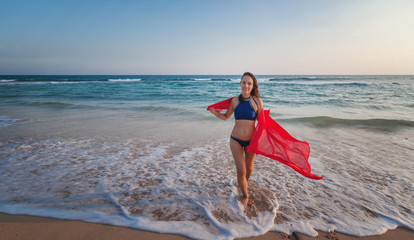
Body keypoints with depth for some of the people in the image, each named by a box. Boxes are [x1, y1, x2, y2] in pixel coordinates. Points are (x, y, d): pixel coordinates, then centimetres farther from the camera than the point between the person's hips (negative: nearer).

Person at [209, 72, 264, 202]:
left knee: (249, 168, 19)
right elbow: (226, 116, 9)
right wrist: (216, 113, -11)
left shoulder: (257, 101, -7)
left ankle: (245, 183, 52)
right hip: (236, 140, 0)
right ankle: (245, 195, 25)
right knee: (241, 171, 0)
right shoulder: (235, 100, -4)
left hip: (251, 140, 0)